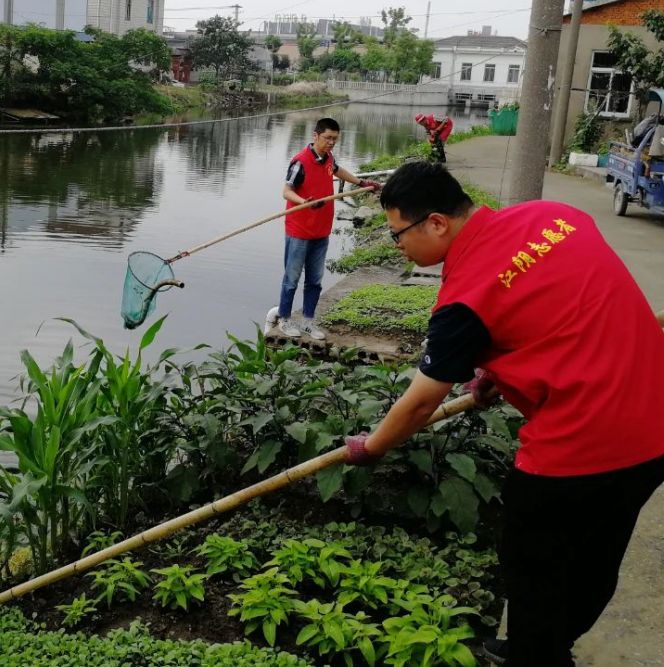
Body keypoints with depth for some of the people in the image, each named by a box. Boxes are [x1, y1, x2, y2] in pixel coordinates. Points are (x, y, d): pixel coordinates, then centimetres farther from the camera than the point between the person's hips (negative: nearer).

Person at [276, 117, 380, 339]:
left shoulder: (328, 158, 5)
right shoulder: (301, 161, -18)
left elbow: (337, 170, 28)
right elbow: (287, 191, -20)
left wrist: (361, 183, 38)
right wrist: (305, 202, -40)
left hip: (321, 232, 7)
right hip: (299, 232, -7)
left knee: (315, 279, 12)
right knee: (292, 278, 5)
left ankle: (308, 321, 23)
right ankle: (284, 320, 17)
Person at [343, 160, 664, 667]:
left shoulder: (466, 293, -16)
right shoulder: (554, 215, 3)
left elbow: (420, 403, -6)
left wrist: (369, 447, 12)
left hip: (579, 446, -8)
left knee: (533, 570, 15)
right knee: (593, 567, 25)